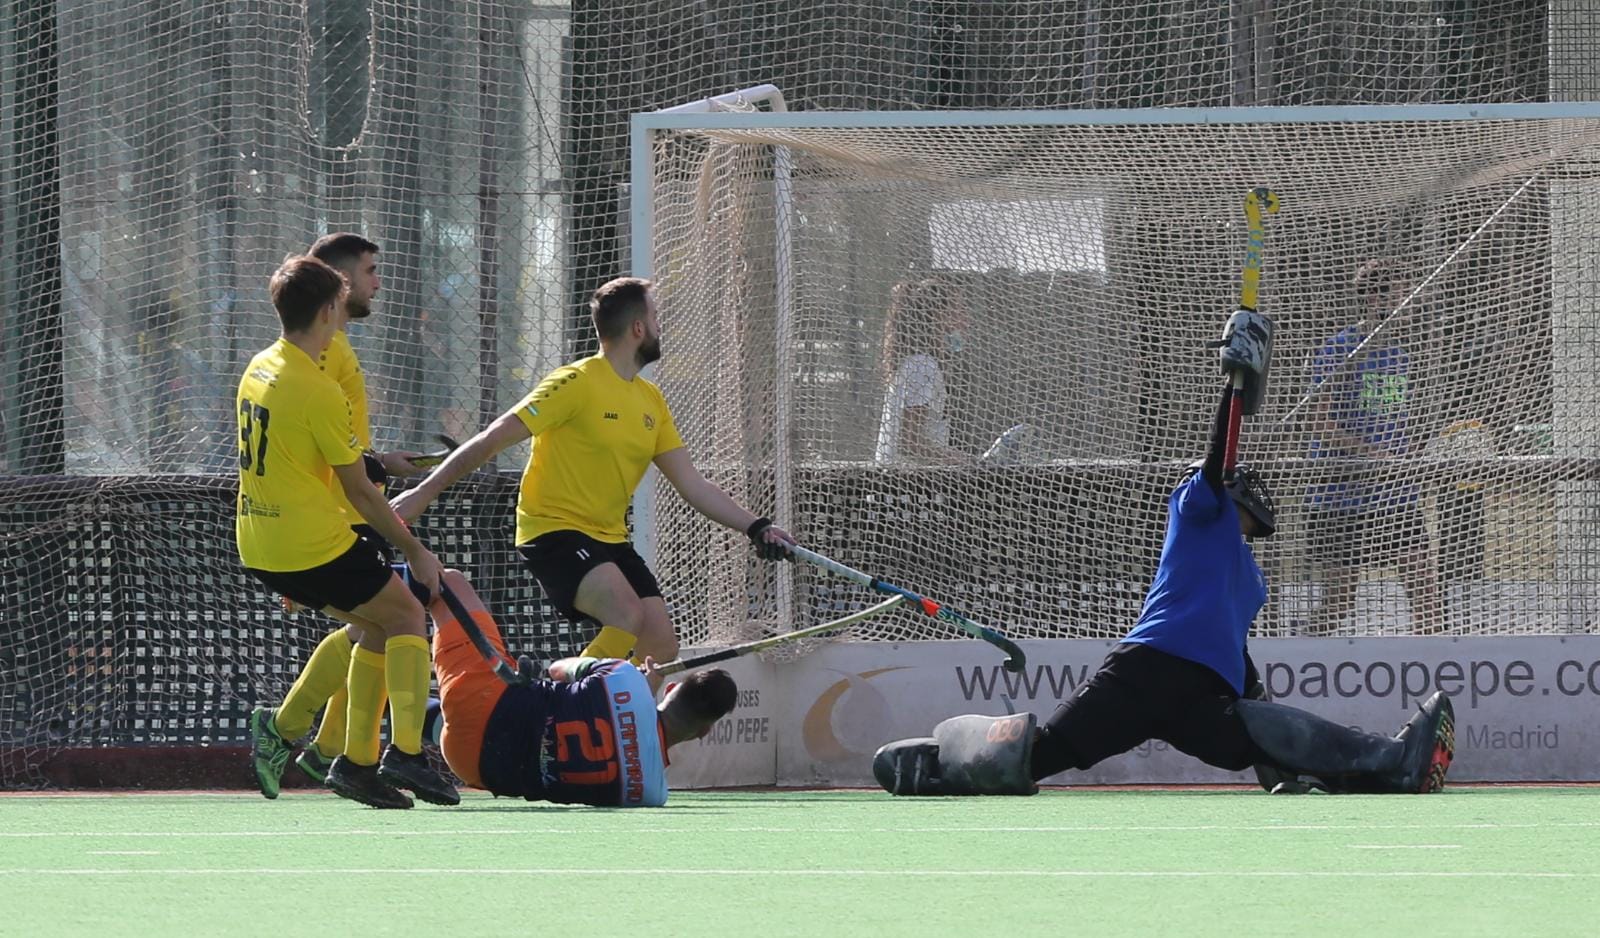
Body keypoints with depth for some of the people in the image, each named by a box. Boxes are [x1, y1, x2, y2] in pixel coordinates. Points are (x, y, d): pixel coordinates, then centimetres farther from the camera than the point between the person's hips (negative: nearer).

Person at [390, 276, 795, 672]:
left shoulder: (651, 400, 11)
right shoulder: (576, 382, -12)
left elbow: (692, 485, 12)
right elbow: (492, 440, -12)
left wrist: (756, 528, 2)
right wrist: (424, 492, -15)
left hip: (609, 538, 8)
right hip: (554, 532, -8)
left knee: (662, 649, -5)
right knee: (629, 617, -29)